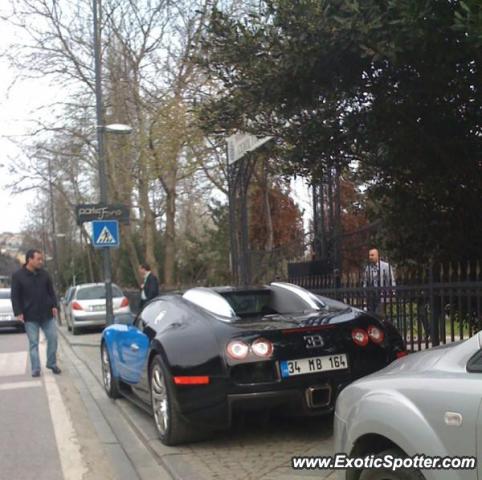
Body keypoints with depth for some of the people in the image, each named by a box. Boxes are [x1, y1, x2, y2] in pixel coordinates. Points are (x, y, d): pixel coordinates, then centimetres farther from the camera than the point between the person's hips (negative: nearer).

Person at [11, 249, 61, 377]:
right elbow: (15, 296, -4)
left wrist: (54, 305, 2)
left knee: (53, 338, 2)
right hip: (30, 316, -3)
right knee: (33, 342, 1)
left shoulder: (44, 274, 7)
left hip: (47, 314, 3)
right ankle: (35, 369, 6)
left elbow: (51, 292, 13)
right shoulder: (18, 276, -4)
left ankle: (52, 363, 19)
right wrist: (18, 312, -11)